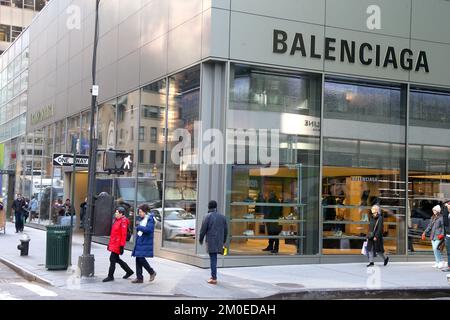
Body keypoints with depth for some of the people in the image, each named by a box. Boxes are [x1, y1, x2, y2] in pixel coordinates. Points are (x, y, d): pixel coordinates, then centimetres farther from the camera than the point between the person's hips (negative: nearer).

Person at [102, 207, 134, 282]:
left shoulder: (123, 222, -15)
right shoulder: (116, 220, 14)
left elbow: (124, 235, -19)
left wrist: (122, 246, -21)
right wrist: (110, 243, 21)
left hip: (117, 244, -10)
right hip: (113, 243, 10)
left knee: (112, 259, -5)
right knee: (116, 259, 16)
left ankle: (110, 276, 5)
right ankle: (129, 271, 27)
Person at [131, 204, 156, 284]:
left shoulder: (150, 219, -10)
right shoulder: (141, 219, 15)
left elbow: (149, 229, -22)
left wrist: (139, 227, -13)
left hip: (145, 243, -8)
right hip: (139, 241, 8)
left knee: (141, 258, -13)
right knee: (138, 259, 5)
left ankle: (152, 272, 6)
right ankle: (139, 278, 10)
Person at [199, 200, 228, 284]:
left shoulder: (208, 216, -8)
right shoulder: (222, 216, 8)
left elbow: (203, 229, -8)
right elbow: (226, 230, 12)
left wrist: (200, 239, 7)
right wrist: (224, 241, 24)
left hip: (211, 241, -5)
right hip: (219, 241, 5)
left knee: (213, 259, -4)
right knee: (214, 258, 17)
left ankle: (214, 278, -3)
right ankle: (213, 275, 21)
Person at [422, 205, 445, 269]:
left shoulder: (441, 218, -8)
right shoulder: (432, 218, 16)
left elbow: (444, 227, -10)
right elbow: (429, 226, 22)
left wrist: (442, 234, -22)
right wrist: (425, 233, 16)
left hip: (438, 236, -8)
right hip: (433, 236, 8)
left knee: (436, 248, -17)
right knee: (434, 249, 8)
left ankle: (441, 262, -8)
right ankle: (437, 263, 15)